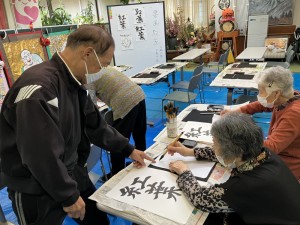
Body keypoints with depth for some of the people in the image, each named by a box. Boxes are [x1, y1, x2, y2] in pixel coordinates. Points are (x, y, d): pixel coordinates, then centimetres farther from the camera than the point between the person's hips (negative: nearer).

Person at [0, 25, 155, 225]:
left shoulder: (74, 83, 1)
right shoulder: (39, 88, -30)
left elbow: (94, 124, 9)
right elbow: (42, 155, -29)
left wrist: (129, 149, 12)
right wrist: (69, 196, -17)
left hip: (71, 173, 8)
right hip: (37, 191, -8)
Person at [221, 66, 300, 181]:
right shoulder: (285, 99, -7)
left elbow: (271, 147, -34)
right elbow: (262, 105, 12)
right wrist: (236, 111, 1)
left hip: (287, 168, -7)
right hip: (278, 155, 7)